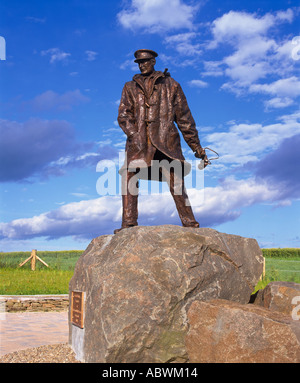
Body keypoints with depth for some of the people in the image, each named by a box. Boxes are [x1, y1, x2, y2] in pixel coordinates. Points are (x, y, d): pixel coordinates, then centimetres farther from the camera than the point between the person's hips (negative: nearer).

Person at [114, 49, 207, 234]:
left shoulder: (171, 85, 16)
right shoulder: (130, 87, 21)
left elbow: (184, 117, 14)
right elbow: (124, 116, 9)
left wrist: (196, 146, 10)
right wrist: (134, 136, -10)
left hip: (165, 139, -2)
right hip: (139, 141, 2)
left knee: (176, 183, -10)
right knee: (129, 176, -13)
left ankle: (190, 224, -5)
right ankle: (129, 223, -8)